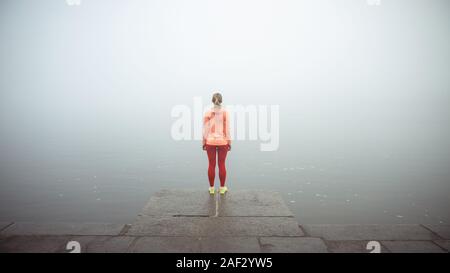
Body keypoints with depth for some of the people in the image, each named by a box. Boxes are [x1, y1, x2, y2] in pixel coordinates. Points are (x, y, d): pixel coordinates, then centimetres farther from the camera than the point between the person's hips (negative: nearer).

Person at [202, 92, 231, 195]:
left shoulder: (208, 112, -4)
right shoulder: (225, 112, -6)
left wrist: (204, 142, 4)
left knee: (211, 165, 8)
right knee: (222, 165, 8)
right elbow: (227, 128, -6)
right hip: (222, 141, 0)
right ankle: (222, 188, 16)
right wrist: (229, 142, 1)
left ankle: (211, 188, 16)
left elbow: (205, 129, -3)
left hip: (210, 141, 1)